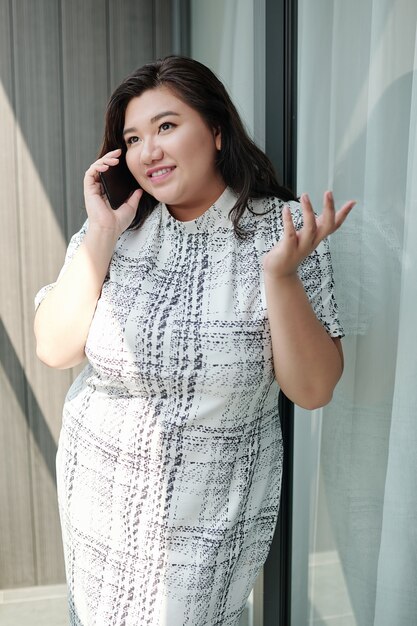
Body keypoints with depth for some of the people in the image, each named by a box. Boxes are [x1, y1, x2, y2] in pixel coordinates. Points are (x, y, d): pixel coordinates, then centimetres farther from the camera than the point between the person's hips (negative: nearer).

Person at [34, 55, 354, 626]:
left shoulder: (284, 228, -14)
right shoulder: (117, 226, -5)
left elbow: (313, 390, -16)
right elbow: (54, 350, -11)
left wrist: (281, 274, -29)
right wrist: (100, 237, -19)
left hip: (211, 513, -3)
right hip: (98, 490, 4)